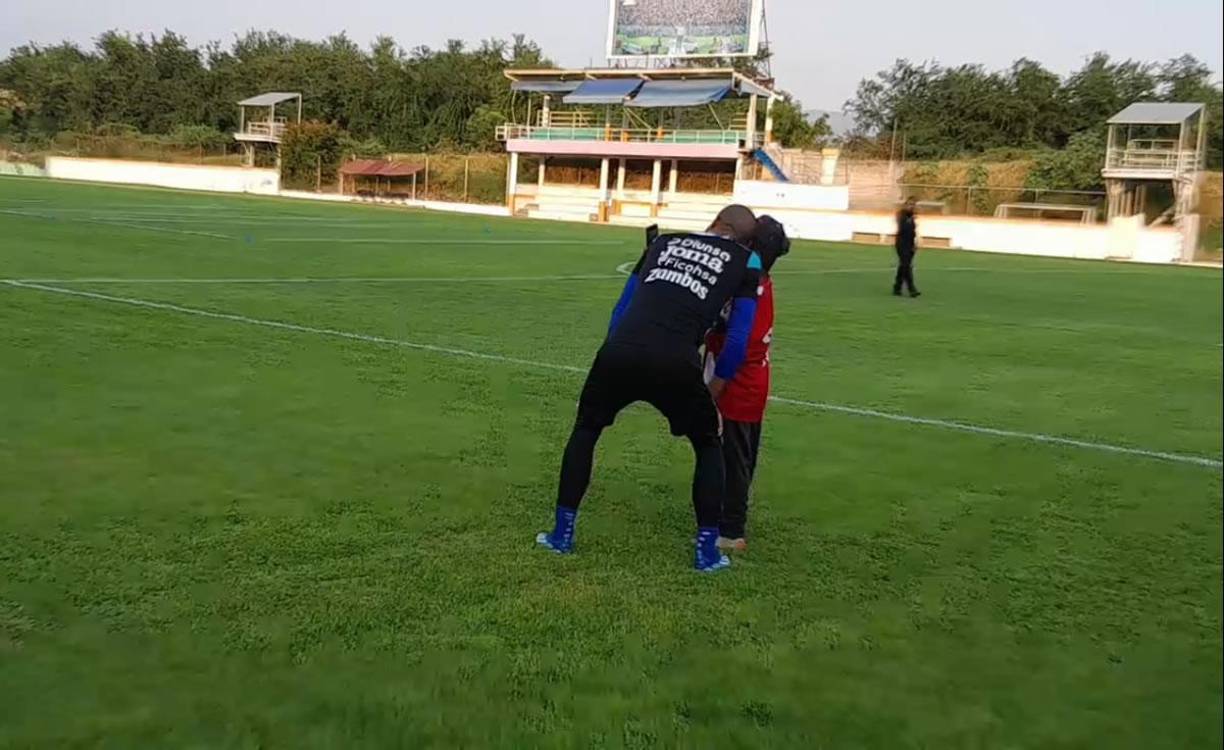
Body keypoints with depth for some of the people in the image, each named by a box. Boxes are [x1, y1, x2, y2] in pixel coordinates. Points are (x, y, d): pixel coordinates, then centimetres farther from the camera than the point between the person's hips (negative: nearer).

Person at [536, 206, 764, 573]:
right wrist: (713, 390, 24)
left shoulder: (664, 242, 26)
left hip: (620, 352, 2)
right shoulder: (746, 262, 17)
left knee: (585, 430, 28)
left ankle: (562, 533, 31)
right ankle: (707, 550, 23)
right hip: (676, 365, -2)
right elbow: (738, 341, 12)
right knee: (709, 446, 24)